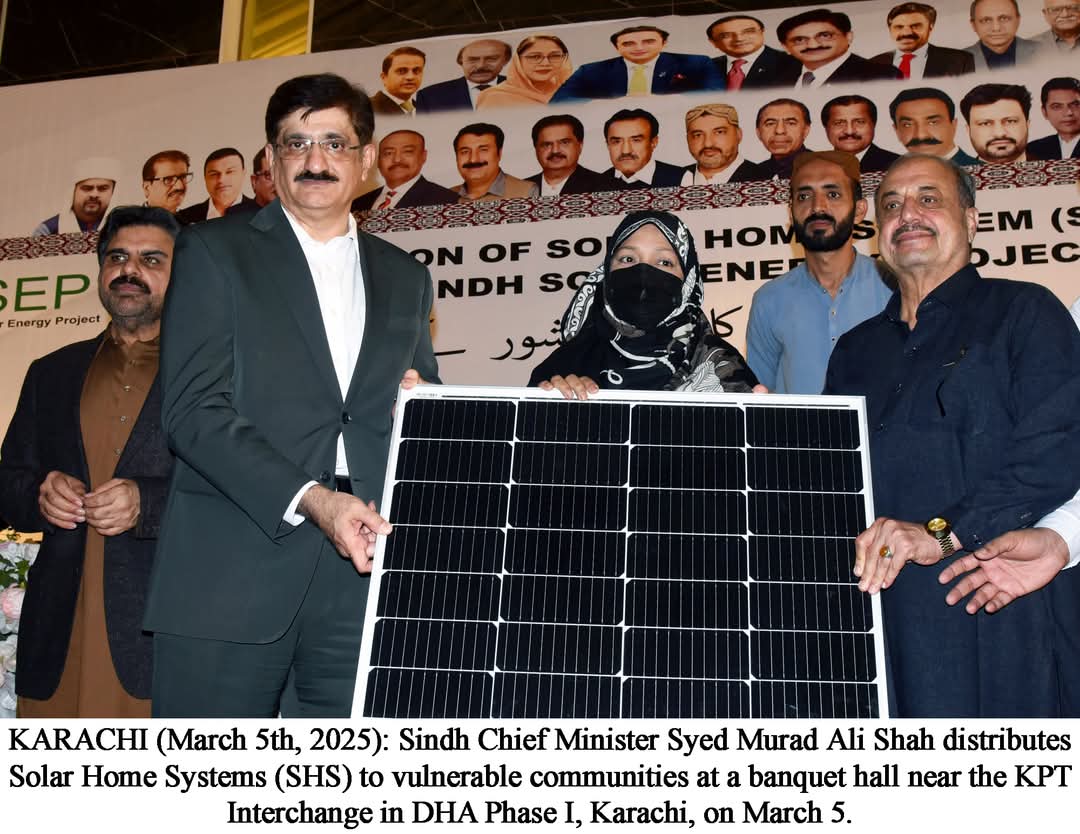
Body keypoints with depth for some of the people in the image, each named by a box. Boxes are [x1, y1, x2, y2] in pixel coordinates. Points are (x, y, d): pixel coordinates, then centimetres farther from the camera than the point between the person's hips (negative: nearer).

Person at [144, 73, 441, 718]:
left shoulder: (405, 278, 19)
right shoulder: (216, 252, 6)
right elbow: (194, 410, -6)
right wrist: (310, 499, -17)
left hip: (361, 573, 3)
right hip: (232, 575, -3)